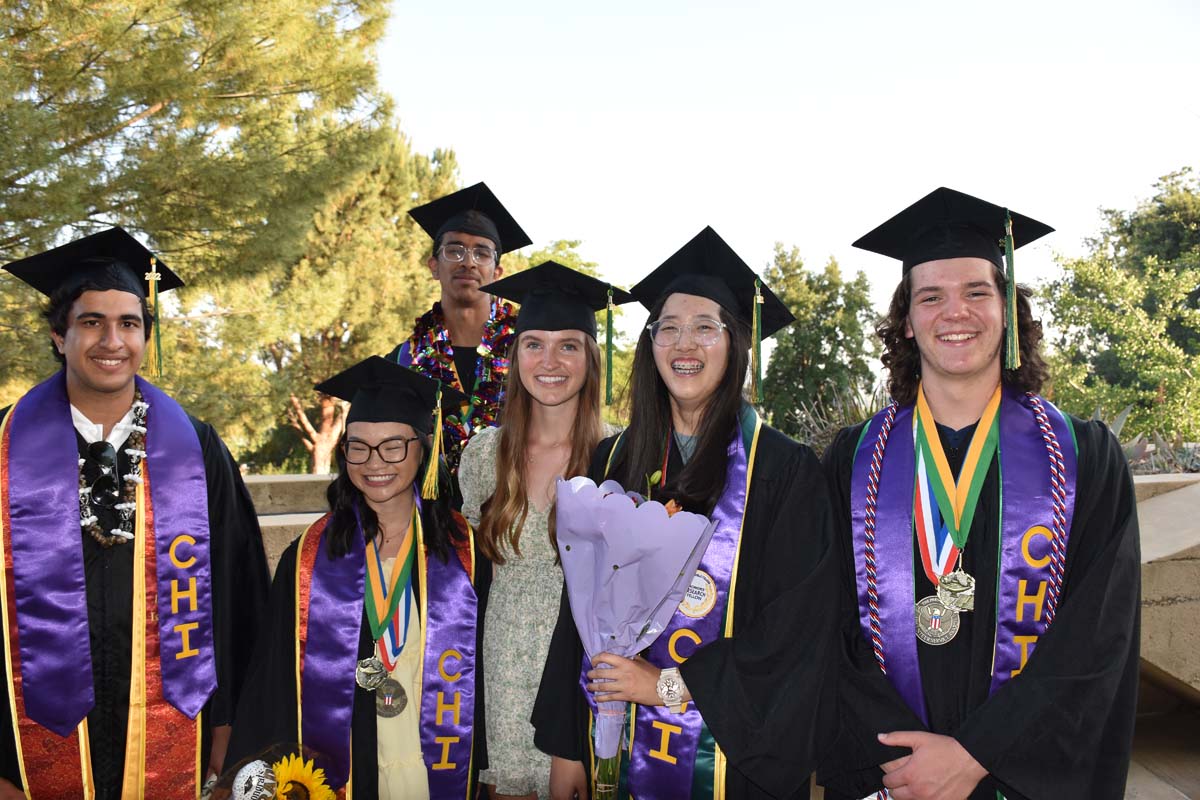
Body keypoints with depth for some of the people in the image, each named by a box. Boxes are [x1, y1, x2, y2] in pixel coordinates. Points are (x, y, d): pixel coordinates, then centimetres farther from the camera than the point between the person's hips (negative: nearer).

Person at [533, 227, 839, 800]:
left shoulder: (783, 470, -9)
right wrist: (566, 747, 1)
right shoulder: (614, 463, 2)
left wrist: (671, 684, -13)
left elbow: (796, 630, -12)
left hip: (737, 748, -3)